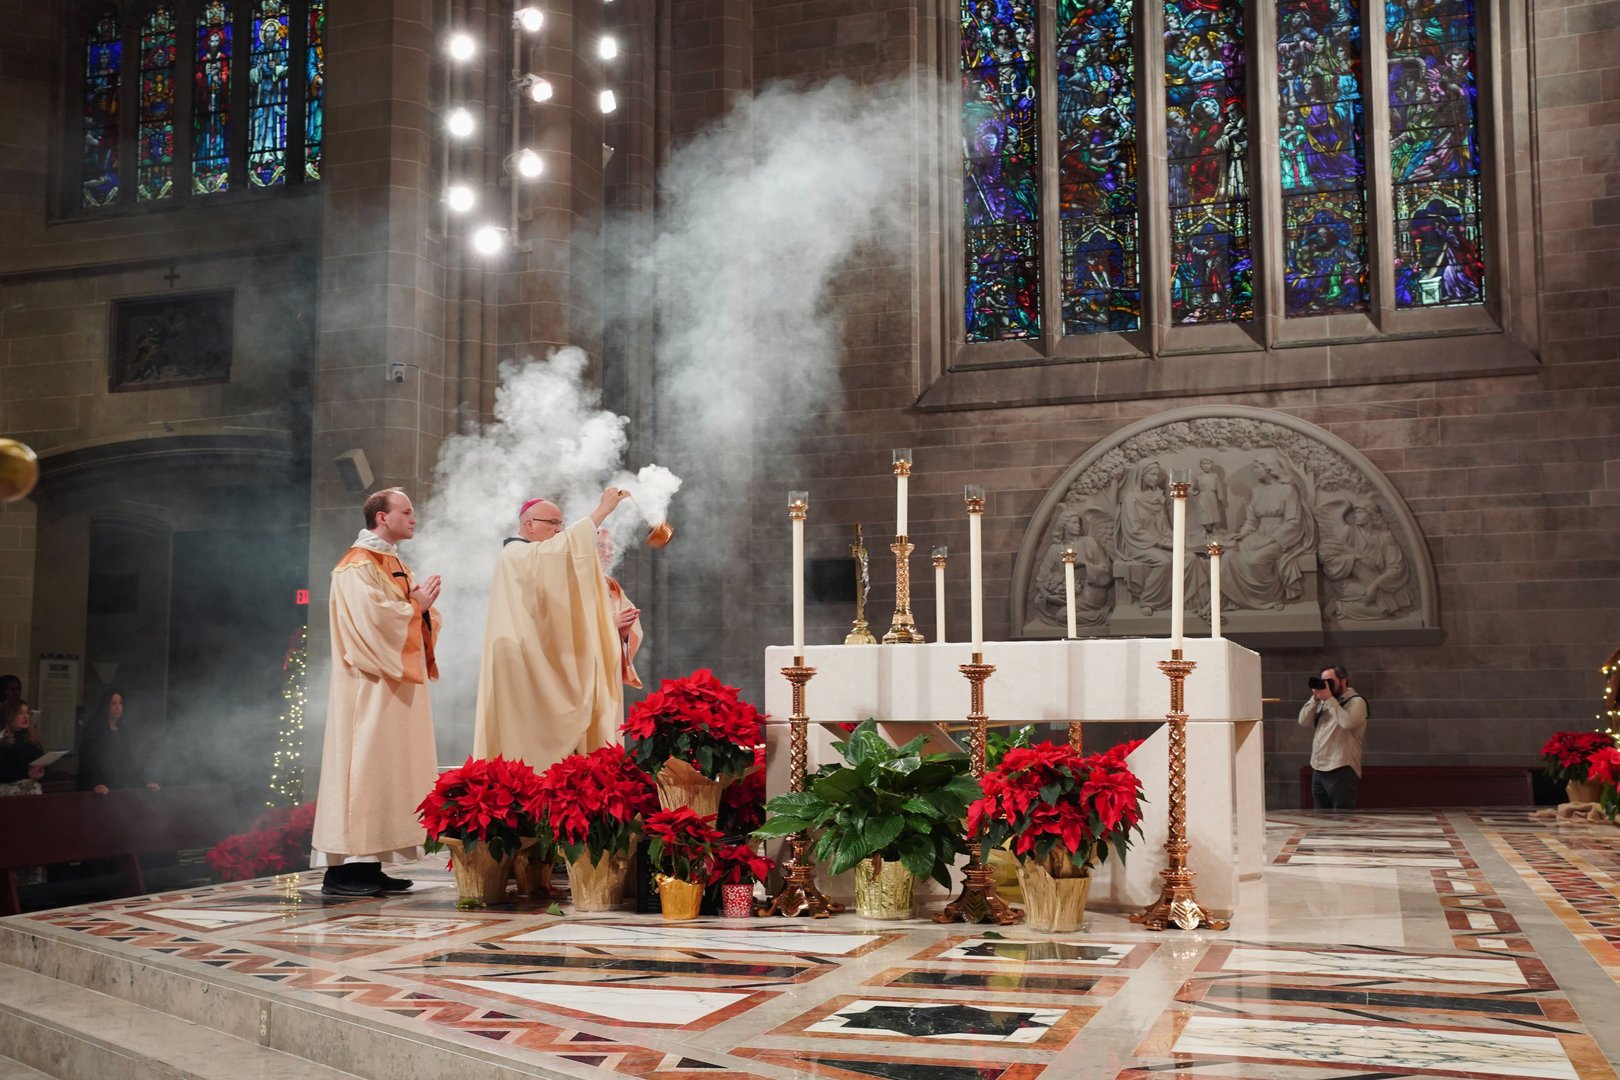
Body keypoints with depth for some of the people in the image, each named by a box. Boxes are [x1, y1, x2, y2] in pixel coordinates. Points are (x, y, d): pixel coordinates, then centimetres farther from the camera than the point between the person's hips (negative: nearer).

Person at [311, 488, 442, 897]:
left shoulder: (394, 565, 19)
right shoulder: (358, 565, -10)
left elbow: (413, 620, 19)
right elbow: (372, 618, -21)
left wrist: (423, 605, -2)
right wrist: (414, 605, -11)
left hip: (397, 683, 9)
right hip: (370, 686, -9)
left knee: (388, 768, 7)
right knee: (365, 765, -10)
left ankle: (370, 865, 9)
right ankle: (344, 867, -7)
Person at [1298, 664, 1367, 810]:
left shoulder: (1356, 701, -3)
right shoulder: (1323, 703, 18)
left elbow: (1347, 722, -22)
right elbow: (1303, 722, 8)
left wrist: (1329, 699, -15)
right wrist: (1315, 699, -2)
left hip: (1341, 771, -7)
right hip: (1318, 770, 7)